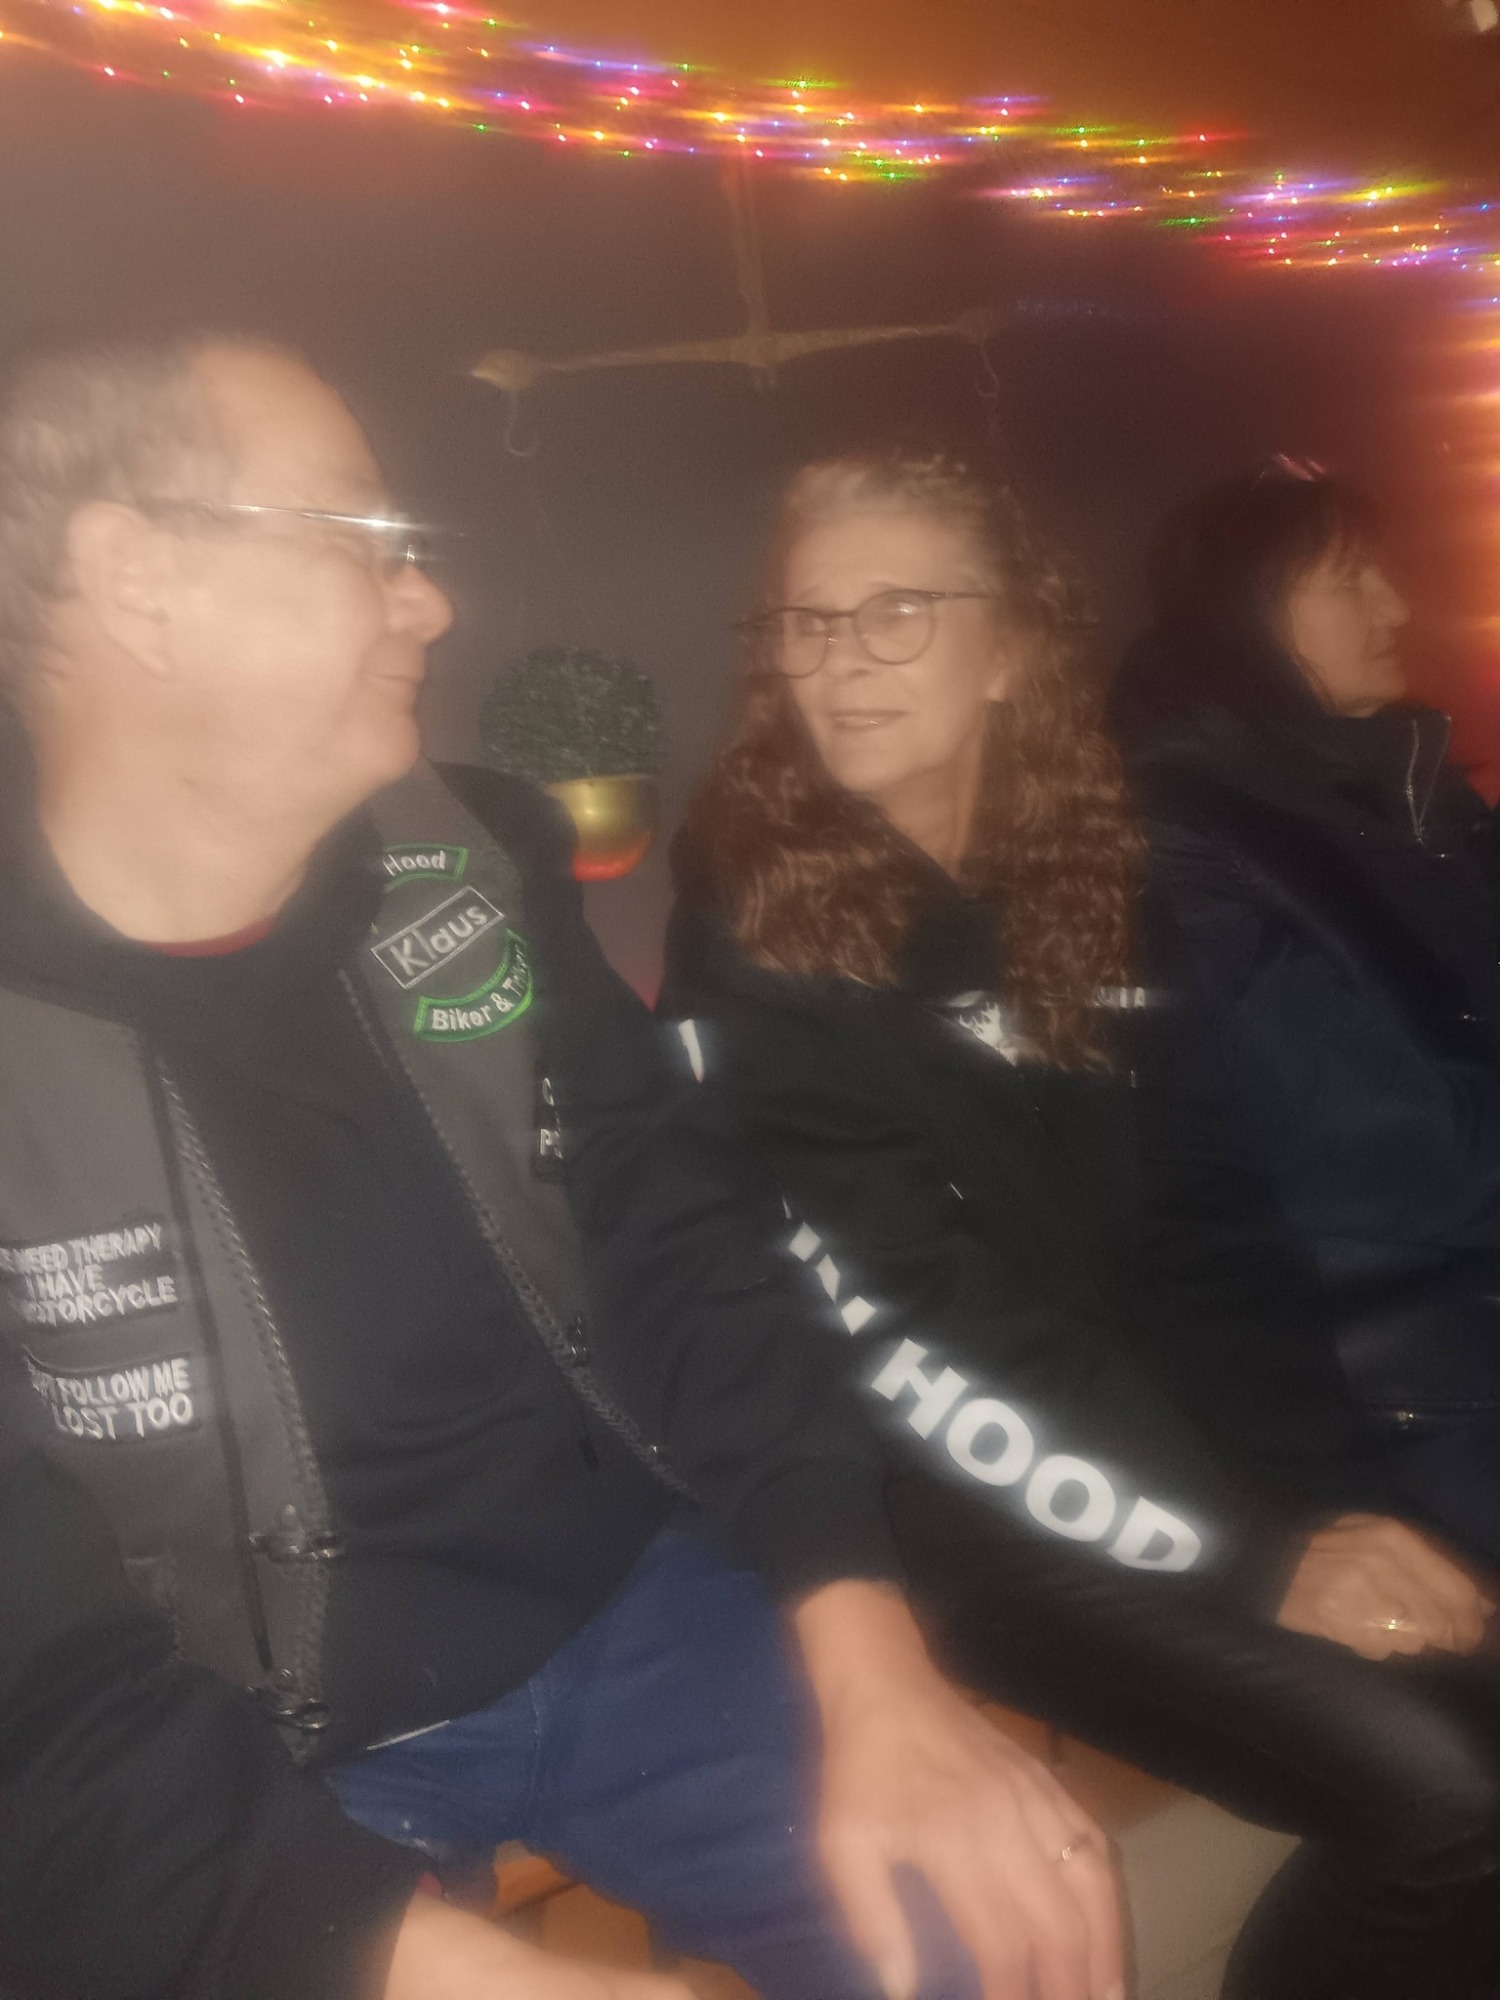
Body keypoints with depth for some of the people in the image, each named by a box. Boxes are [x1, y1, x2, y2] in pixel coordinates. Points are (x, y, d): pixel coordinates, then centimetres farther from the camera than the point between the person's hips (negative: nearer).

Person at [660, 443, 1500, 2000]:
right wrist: (1247, 1551, -19)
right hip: (965, 1509, -5)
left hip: (1170, 1427, 6)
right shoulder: (752, 936, -12)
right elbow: (918, 1345, -16)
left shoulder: (1084, 870, 4)